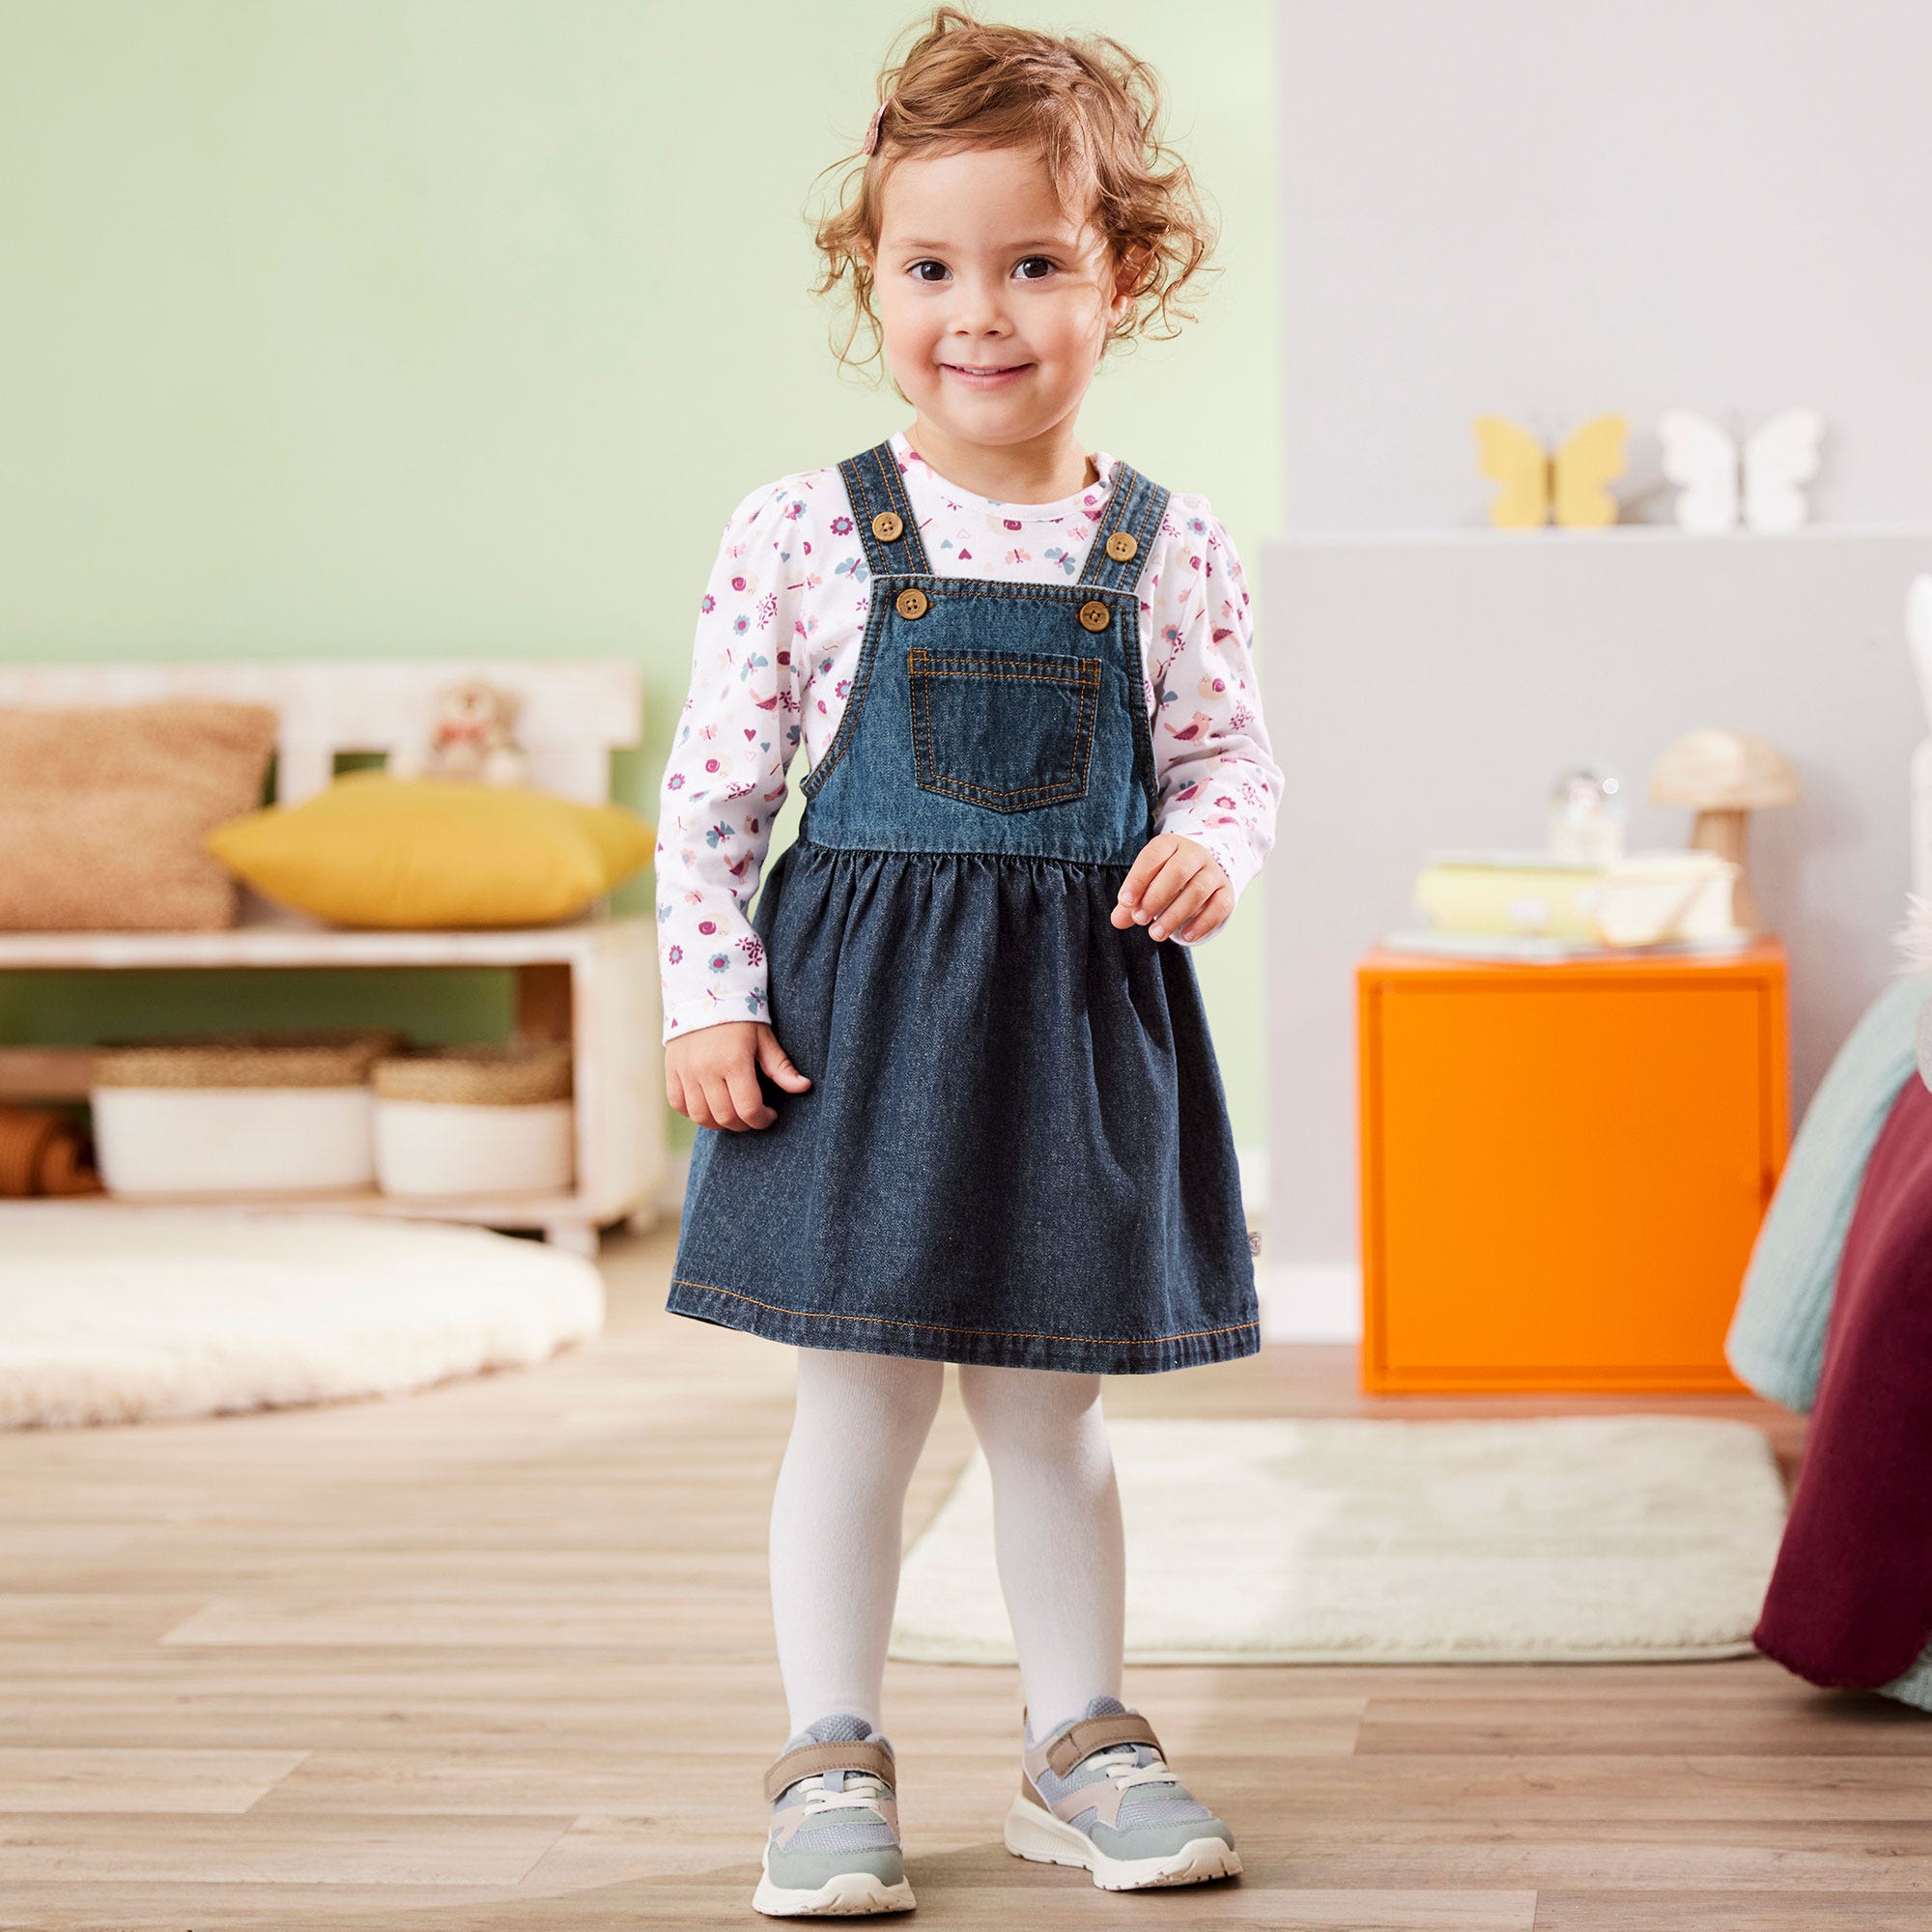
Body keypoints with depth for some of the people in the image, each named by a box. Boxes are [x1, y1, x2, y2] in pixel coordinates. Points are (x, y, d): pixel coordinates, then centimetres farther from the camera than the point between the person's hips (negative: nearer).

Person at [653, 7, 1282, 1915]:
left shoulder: (1170, 552, -1)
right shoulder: (804, 536, -5)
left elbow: (1229, 753, 8)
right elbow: (713, 790, -2)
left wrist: (1211, 844, -14)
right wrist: (709, 998, -7)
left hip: (1080, 1014, 2)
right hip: (858, 1007, -2)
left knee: (1049, 1406, 13)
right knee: (857, 1407, 4)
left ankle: (1079, 1741, 28)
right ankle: (831, 1759, 17)